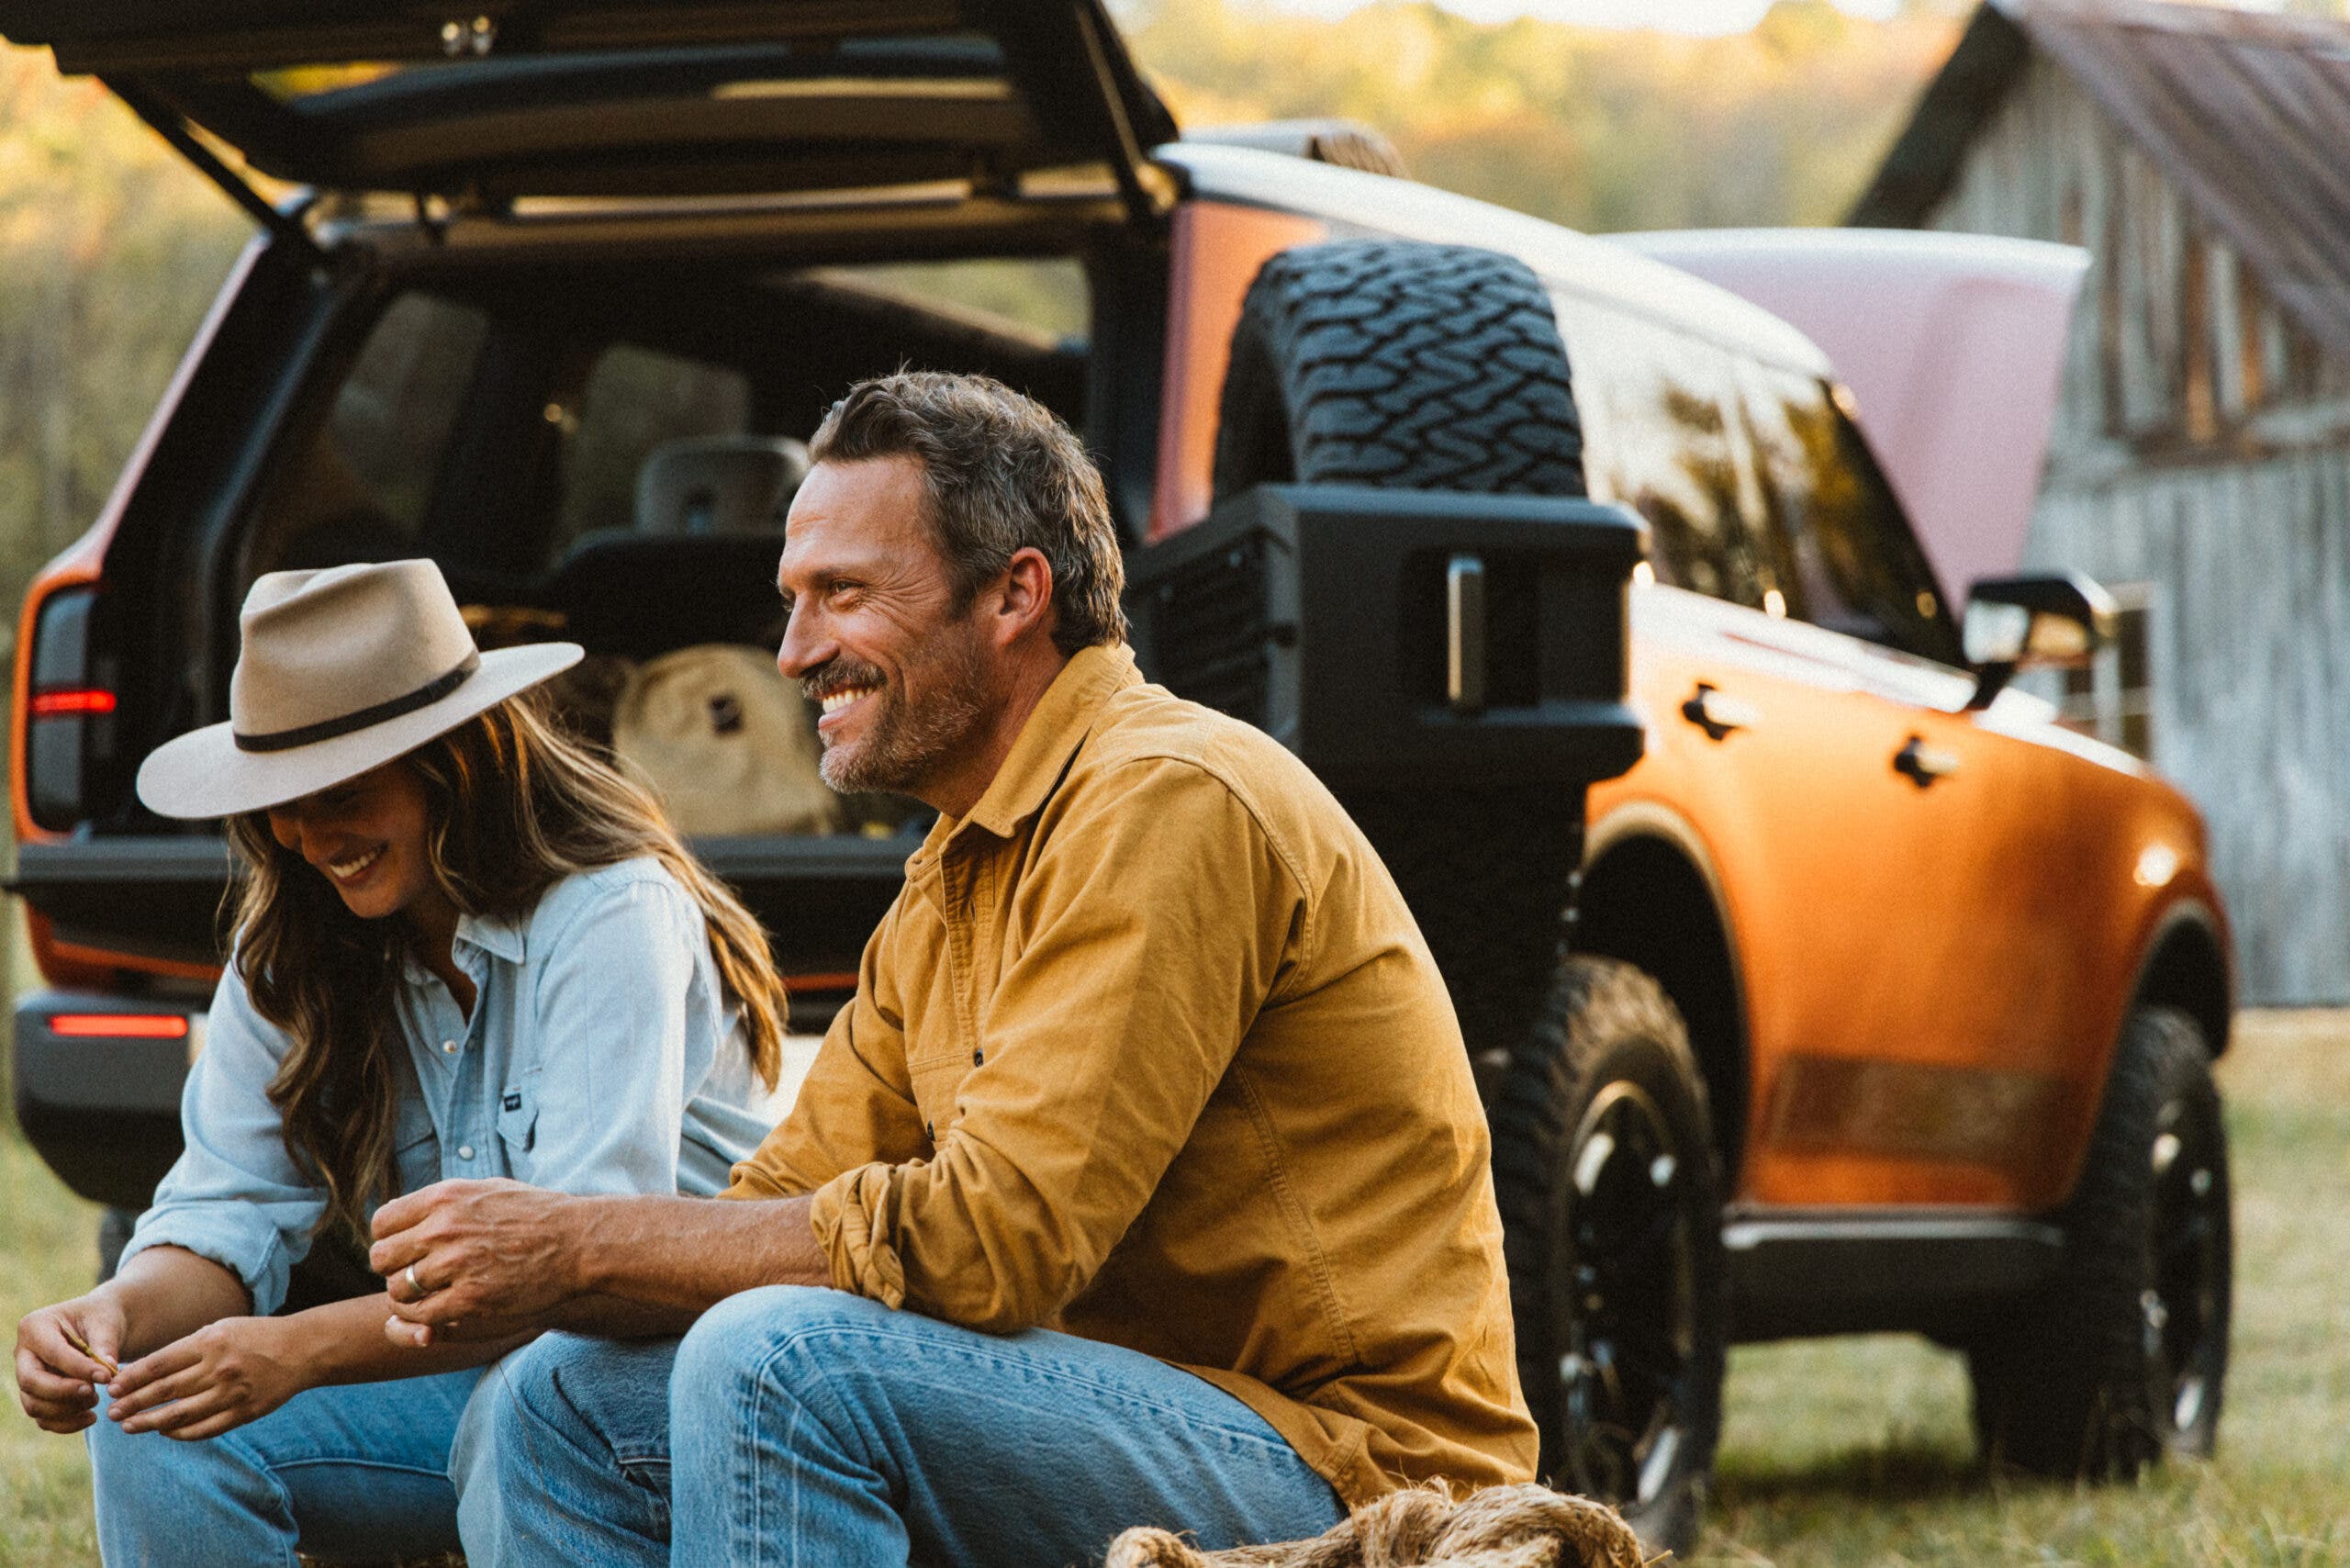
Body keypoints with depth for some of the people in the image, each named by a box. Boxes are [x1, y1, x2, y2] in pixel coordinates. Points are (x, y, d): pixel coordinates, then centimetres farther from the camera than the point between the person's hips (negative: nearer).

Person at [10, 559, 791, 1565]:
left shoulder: (612, 916, -18)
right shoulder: (289, 954, 4)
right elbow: (230, 1211, 0)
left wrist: (307, 1349, -38)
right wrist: (120, 1312, -25)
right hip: (460, 1373, 6)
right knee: (155, 1425, -16)